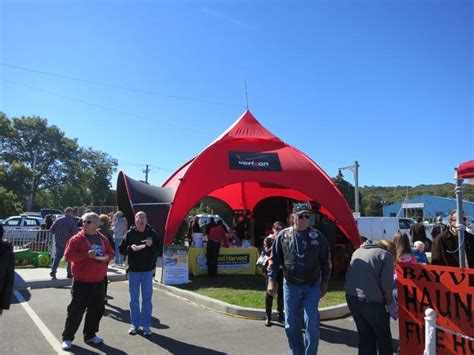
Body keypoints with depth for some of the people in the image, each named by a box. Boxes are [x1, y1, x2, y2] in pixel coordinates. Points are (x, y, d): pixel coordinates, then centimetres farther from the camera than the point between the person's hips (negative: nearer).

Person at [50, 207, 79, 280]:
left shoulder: (58, 220, 3)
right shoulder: (73, 222, -11)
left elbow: (51, 229, 4)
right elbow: (75, 232, -18)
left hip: (59, 242, 4)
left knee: (57, 256, 16)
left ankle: (53, 270, -2)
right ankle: (69, 273, 15)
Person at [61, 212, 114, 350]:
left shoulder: (103, 239, 7)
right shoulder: (76, 239, -8)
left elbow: (111, 253, 15)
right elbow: (68, 256, -14)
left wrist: (105, 257, -8)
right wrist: (86, 255, -24)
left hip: (99, 282, 5)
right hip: (82, 282, -5)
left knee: (97, 310, 13)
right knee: (76, 311, 2)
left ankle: (90, 335, 30)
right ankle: (67, 338, 18)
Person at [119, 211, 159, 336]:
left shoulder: (152, 233, -1)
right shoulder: (130, 233, -3)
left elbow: (158, 249, 4)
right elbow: (122, 249, 1)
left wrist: (152, 245, -15)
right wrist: (131, 248, -18)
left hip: (147, 270, 0)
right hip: (133, 270, 0)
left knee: (147, 298, 6)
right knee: (134, 299, 10)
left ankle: (146, 325, 17)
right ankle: (135, 323, 25)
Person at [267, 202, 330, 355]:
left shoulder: (317, 236, -3)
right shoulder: (283, 235, -4)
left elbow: (325, 261, 4)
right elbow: (274, 259, 0)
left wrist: (324, 283, 3)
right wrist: (271, 280, -6)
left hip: (312, 287, -1)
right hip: (291, 286, 1)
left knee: (312, 323, -3)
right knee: (291, 324, 10)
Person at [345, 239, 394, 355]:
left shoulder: (358, 251, 18)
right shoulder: (386, 255, 0)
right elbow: (387, 284, -8)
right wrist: (388, 302, 7)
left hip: (351, 297, 6)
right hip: (371, 300, -6)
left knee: (365, 336, 20)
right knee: (384, 339, 14)